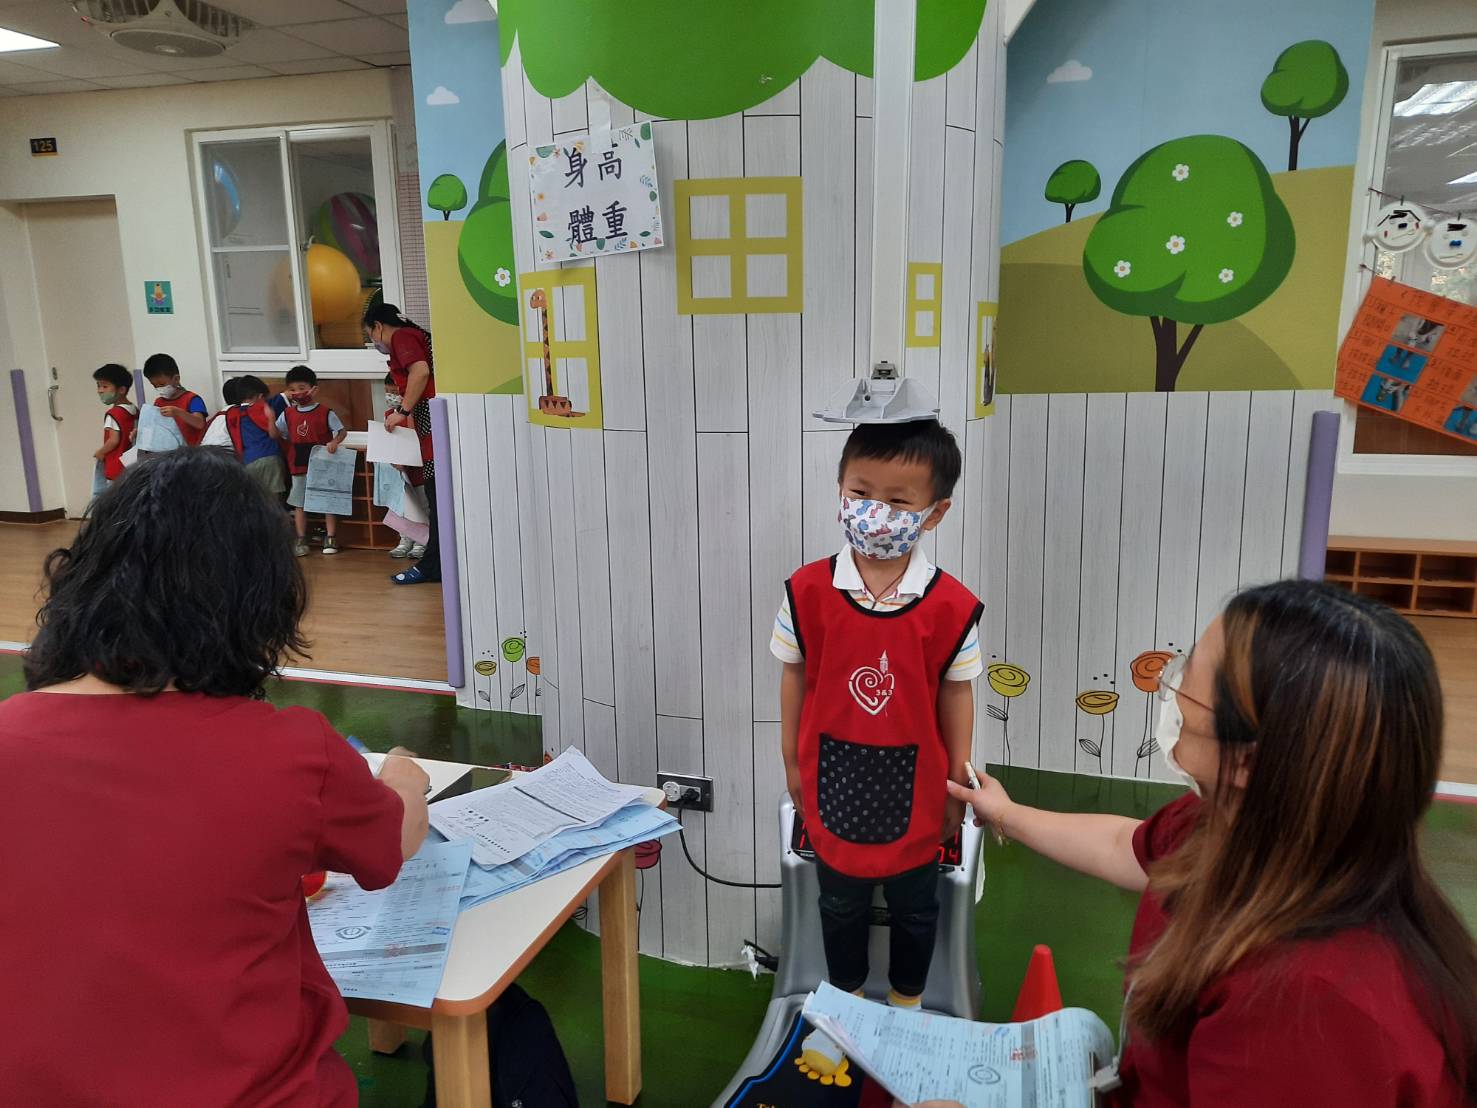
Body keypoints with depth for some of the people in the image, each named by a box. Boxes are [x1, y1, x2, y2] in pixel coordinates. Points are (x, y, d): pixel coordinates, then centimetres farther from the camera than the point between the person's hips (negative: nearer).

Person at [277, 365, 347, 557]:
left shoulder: (325, 412, -7)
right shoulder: (288, 414, 4)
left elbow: (342, 430, -5)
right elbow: (277, 435, 7)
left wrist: (334, 442, -24)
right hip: (298, 467, 4)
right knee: (299, 503, 9)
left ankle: (331, 539, 12)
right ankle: (301, 541, 17)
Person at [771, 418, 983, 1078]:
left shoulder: (951, 607, -18)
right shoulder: (807, 591, -16)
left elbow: (956, 695, -7)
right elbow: (794, 678, -4)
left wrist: (957, 784, -1)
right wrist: (793, 763, 2)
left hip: (913, 784, -1)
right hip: (834, 779, 1)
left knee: (914, 906, 23)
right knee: (840, 904, 24)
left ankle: (907, 1005, 50)